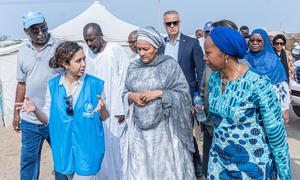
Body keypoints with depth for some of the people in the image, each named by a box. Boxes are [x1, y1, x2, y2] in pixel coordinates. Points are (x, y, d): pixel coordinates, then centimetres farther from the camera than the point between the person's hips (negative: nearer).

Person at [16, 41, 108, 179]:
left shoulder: (95, 84, -10)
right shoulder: (53, 85, -3)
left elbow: (104, 117, -2)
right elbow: (48, 119, 2)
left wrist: (102, 108, -24)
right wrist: (35, 110, -17)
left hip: (88, 149, -3)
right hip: (64, 149, 3)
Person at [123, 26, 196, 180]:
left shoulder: (169, 65, -6)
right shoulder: (133, 67, 6)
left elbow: (183, 94, -7)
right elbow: (125, 93, 13)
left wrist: (159, 93, -17)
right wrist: (132, 96, -8)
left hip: (164, 128, -3)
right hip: (141, 129, 4)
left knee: (167, 167, 6)